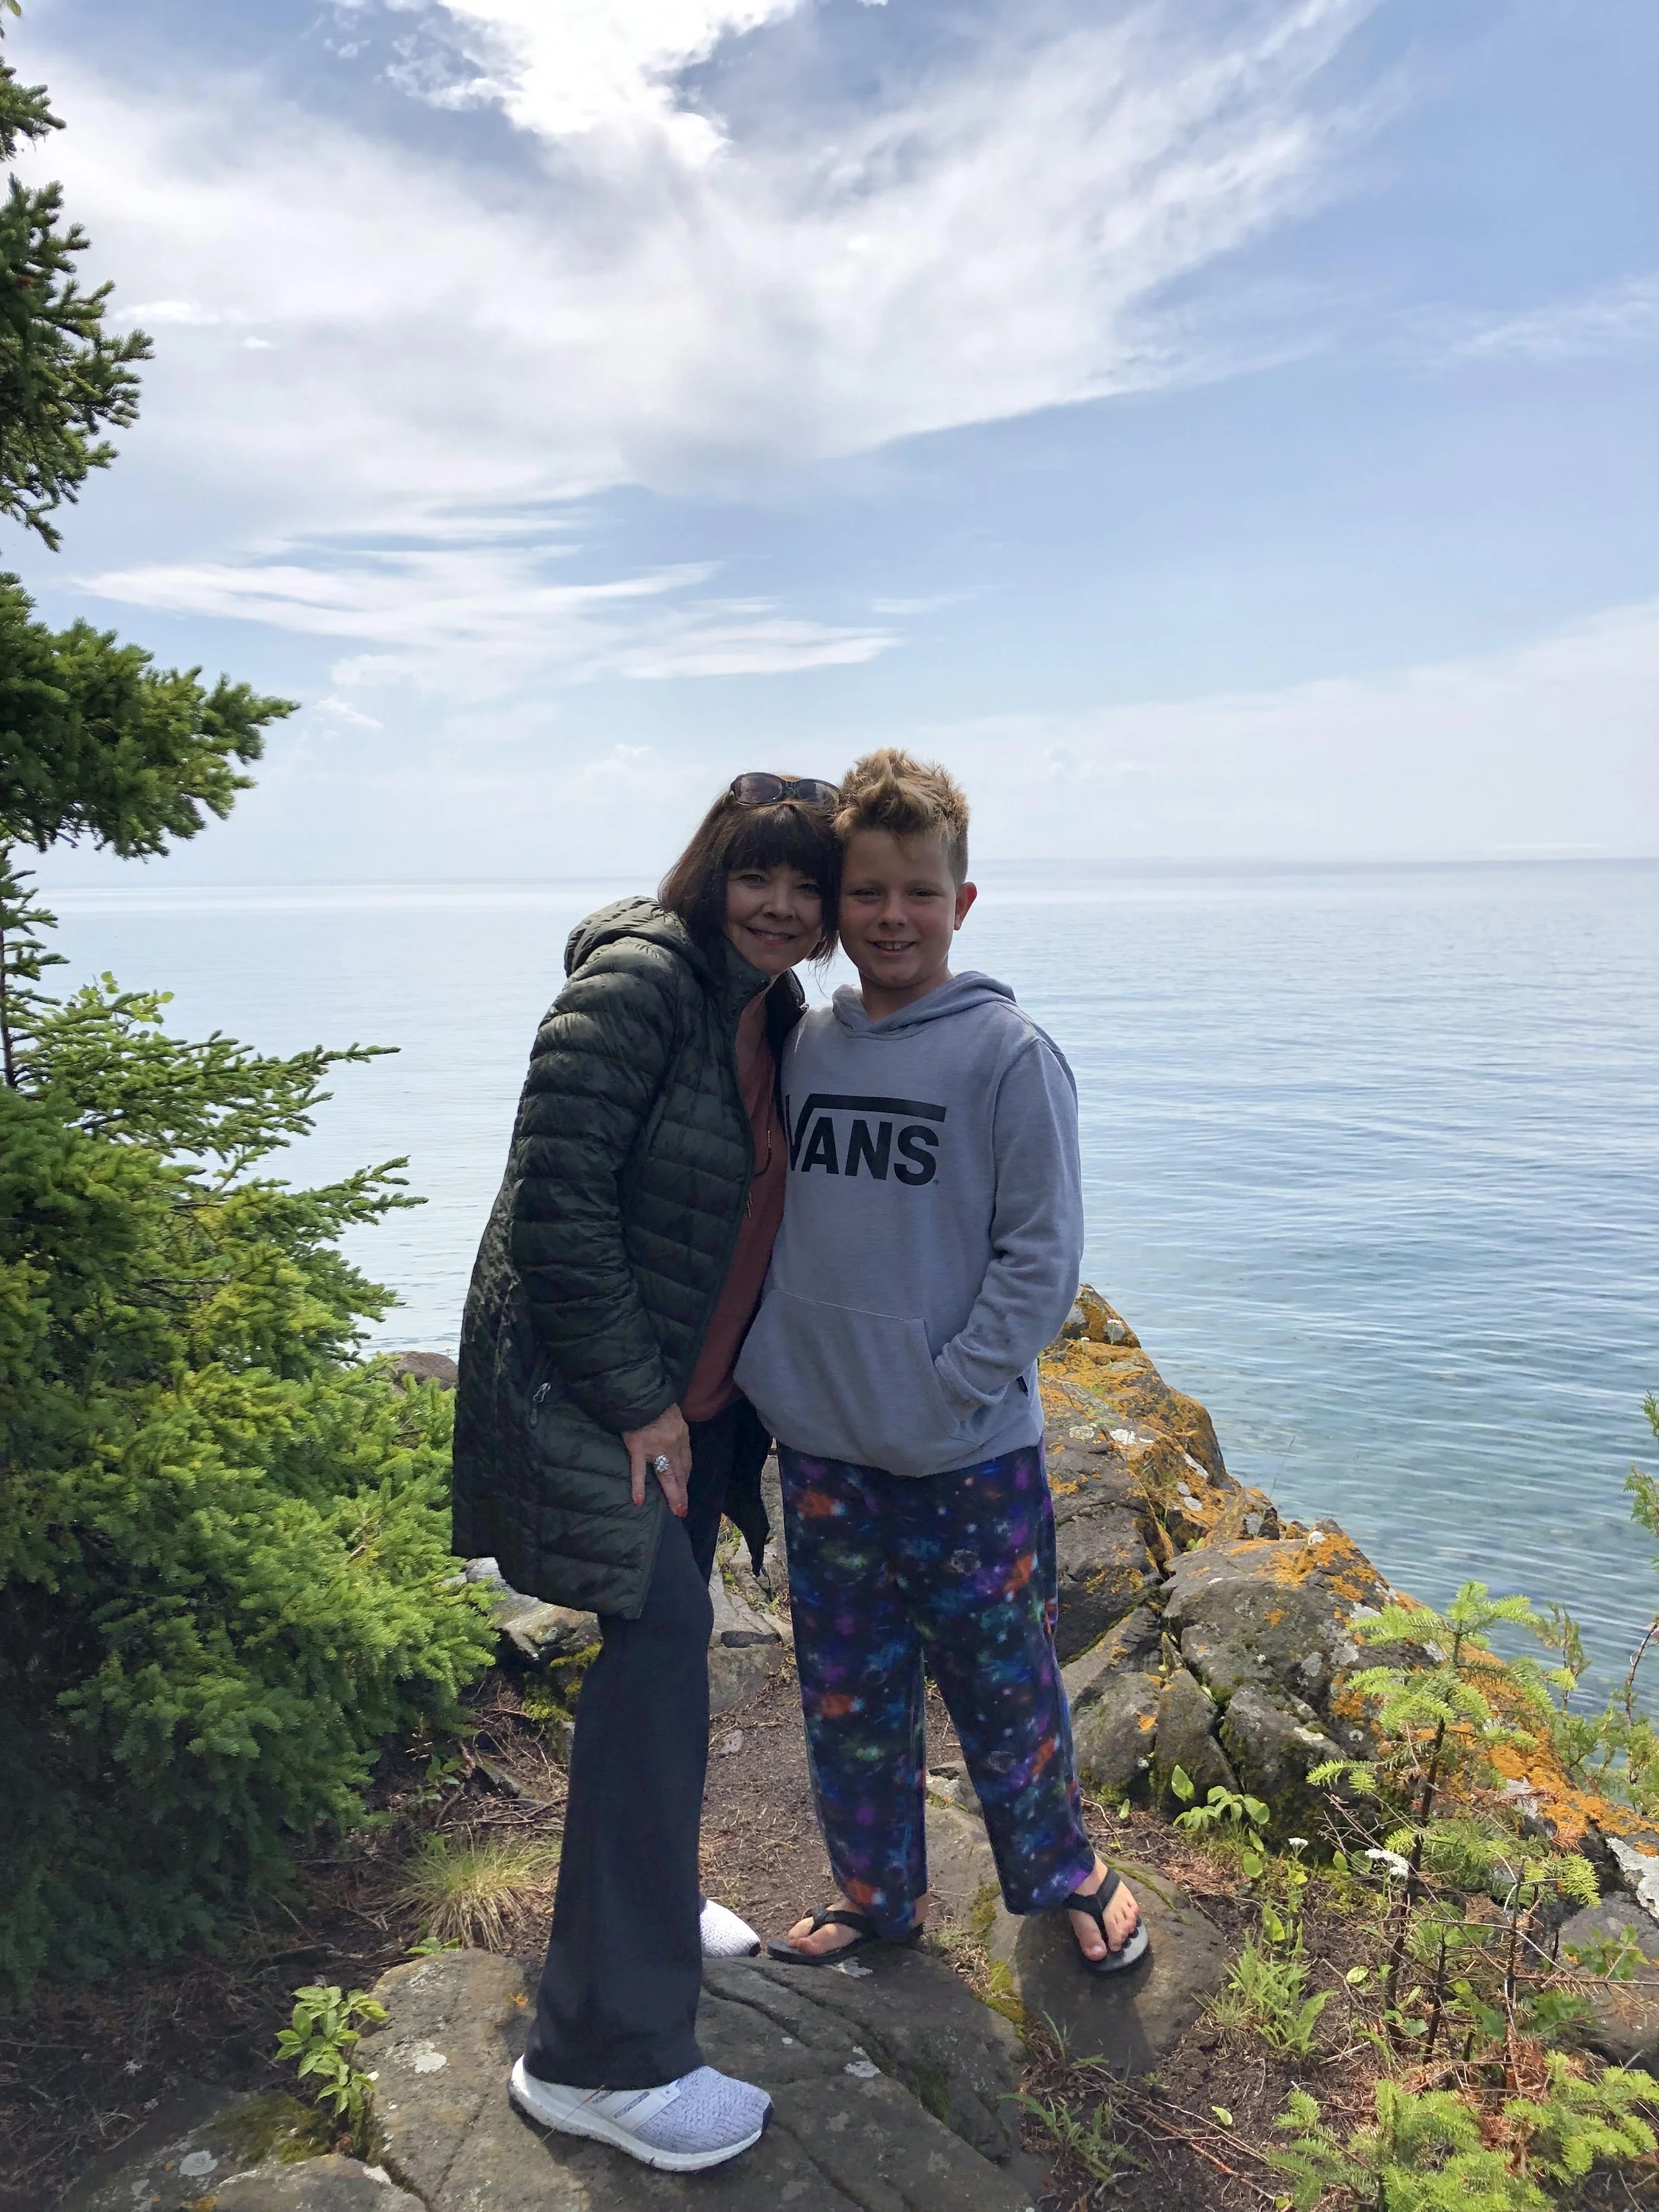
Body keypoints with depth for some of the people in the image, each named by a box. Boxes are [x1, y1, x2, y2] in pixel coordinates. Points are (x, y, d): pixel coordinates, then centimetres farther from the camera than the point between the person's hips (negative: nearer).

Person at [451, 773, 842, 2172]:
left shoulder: (779, 1013, 7)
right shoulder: (637, 981, -19)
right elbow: (554, 1203, -23)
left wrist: (703, 1396, 13)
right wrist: (634, 1400, -19)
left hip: (696, 1390, 9)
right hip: (587, 1383, -8)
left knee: (667, 1638, 18)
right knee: (660, 1643, -11)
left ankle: (642, 1900, 41)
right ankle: (607, 2054, 1)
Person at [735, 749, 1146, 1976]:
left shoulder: (1008, 1053, -11)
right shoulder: (798, 1049, 3)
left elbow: (1043, 1254, -10)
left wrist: (946, 1386, -14)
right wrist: (756, 1361, 2)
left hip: (970, 1458, -4)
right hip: (820, 1451, 5)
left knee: (1005, 1686, 13)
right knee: (847, 1696, 18)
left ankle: (1066, 1872, 40)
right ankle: (880, 1896, 41)